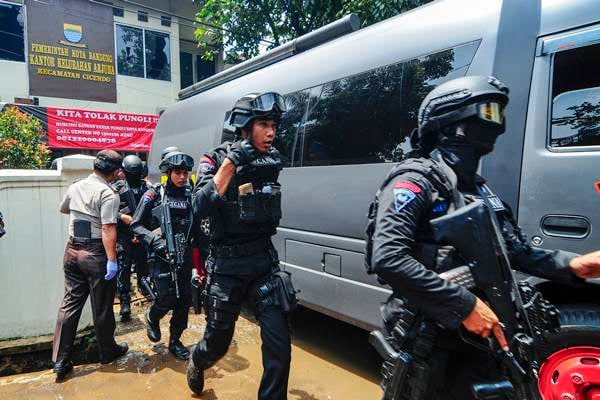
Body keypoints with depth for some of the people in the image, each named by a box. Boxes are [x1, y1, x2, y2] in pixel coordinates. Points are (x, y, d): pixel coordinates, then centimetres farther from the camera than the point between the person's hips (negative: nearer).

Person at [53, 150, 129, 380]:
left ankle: (61, 361, 14)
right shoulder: (108, 194, -16)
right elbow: (108, 230, -23)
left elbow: (63, 209, 27)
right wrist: (112, 260, -22)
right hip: (96, 254, -7)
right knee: (102, 306, 8)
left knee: (70, 303, 11)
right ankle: (107, 351, 25)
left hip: (72, 251, 7)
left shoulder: (75, 187, 7)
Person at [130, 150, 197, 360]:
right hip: (161, 256, -4)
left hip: (184, 256, 4)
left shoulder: (190, 194, 6)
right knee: (168, 297, -8)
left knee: (185, 299, 6)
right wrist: (154, 240, -17)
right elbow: (136, 225, -4)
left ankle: (175, 341, 26)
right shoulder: (154, 195, -5)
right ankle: (152, 318, 28)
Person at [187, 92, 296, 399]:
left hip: (264, 262, 3)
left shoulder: (272, 160, 3)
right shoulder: (215, 159, -7)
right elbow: (200, 208, -22)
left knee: (279, 346, -3)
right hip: (226, 266, -3)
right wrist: (230, 162, -25)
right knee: (218, 342, 14)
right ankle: (196, 362, 50)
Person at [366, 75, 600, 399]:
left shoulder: (480, 191, 12)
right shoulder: (416, 180, -16)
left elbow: (515, 251, 16)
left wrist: (570, 265, -2)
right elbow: (387, 259, -29)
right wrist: (466, 305, -27)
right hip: (427, 339, -8)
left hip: (479, 336, 8)